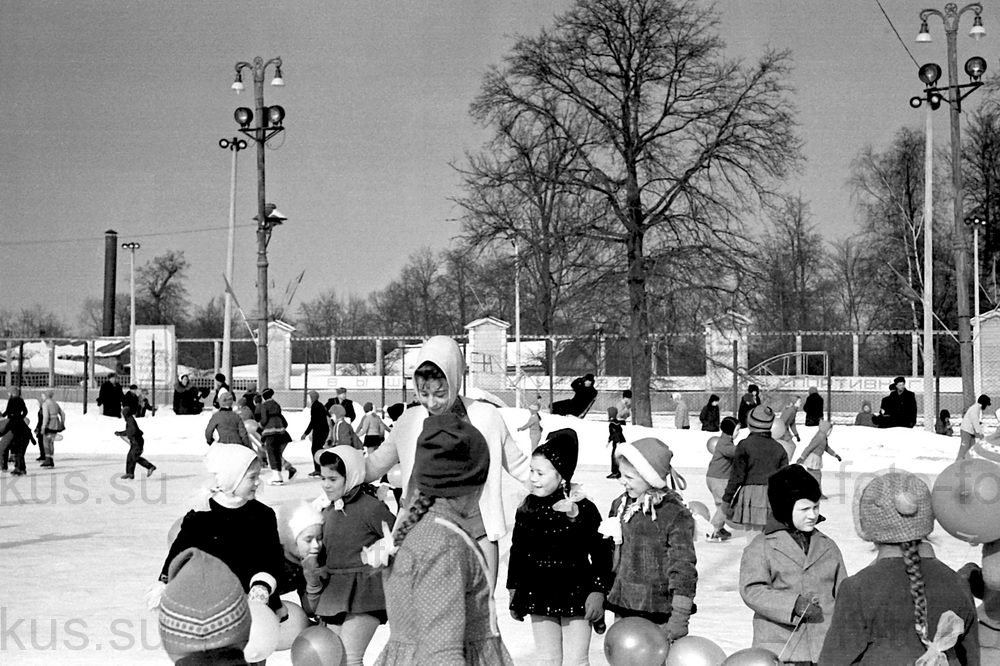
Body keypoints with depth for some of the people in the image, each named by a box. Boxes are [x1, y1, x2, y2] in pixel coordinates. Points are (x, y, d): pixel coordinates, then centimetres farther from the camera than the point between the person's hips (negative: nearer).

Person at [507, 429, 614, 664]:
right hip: (539, 597, 4)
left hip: (576, 595, -3)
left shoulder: (584, 510, -12)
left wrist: (598, 591, -10)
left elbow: (602, 553, -7)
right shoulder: (528, 508, -1)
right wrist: (514, 590, 11)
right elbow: (517, 551, 9)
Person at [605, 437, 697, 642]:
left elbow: (683, 566, -14)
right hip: (624, 609, 7)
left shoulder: (675, 515, -12)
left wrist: (679, 617, -18)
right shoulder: (620, 506, 9)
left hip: (660, 613, -6)